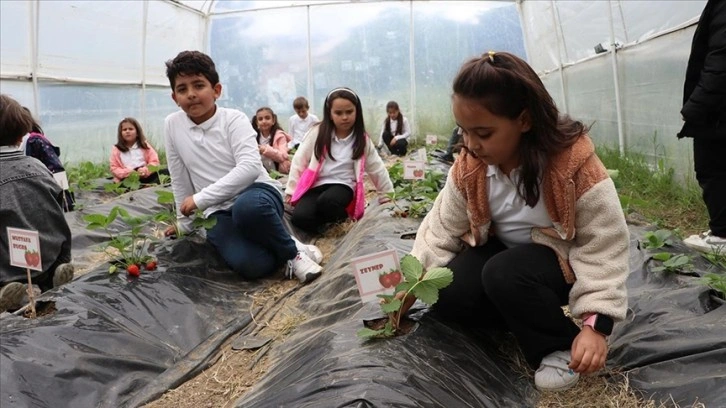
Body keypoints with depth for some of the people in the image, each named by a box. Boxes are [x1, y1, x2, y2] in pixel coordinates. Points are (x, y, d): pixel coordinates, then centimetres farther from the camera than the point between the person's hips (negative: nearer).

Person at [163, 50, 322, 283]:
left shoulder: (234, 119, -9)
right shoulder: (172, 125, 1)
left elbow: (250, 168, -23)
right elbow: (180, 179, 11)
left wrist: (200, 199, -26)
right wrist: (185, 223, 17)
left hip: (258, 193, -2)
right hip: (219, 212, 2)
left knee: (247, 206, -41)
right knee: (248, 264, -30)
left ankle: (291, 250, -14)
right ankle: (281, 252, 3)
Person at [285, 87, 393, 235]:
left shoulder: (362, 139, 2)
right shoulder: (318, 132, -2)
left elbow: (377, 168, 11)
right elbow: (299, 161, 4)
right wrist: (291, 190, 5)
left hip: (342, 186, 0)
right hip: (315, 185, 0)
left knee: (327, 202, -36)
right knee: (299, 217, -28)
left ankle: (340, 218, -3)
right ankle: (325, 224, 1)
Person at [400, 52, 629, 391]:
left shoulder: (575, 161, -27)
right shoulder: (468, 167, -13)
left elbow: (604, 244, -22)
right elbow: (441, 228, -5)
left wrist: (596, 322, -30)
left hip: (561, 258, -4)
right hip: (500, 249, 5)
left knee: (506, 275, -35)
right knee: (447, 296, -19)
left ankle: (560, 345, -9)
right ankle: (530, 314, 2)